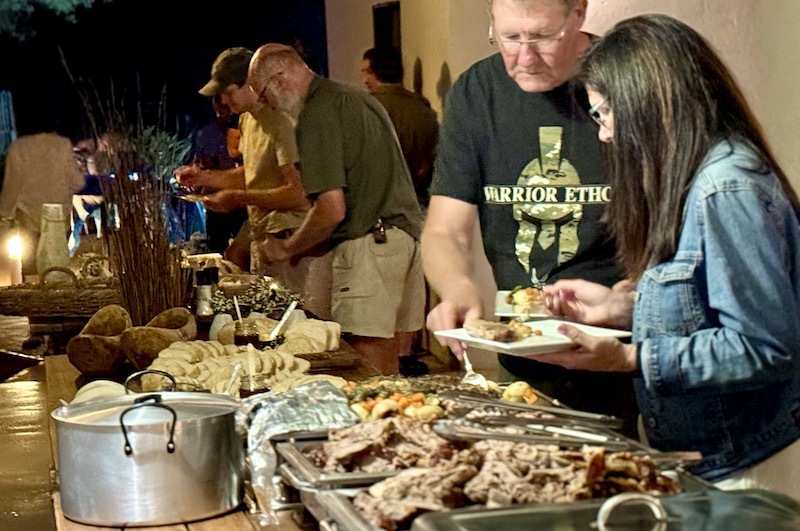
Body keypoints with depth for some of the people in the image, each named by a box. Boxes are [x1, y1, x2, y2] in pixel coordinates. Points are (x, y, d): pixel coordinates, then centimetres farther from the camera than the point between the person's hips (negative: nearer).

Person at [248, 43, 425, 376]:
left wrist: (287, 249, 0)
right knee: (398, 365, 10)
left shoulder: (317, 115, -10)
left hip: (368, 245, -10)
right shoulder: (358, 98, 19)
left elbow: (332, 209, -17)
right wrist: (305, 247, 25)